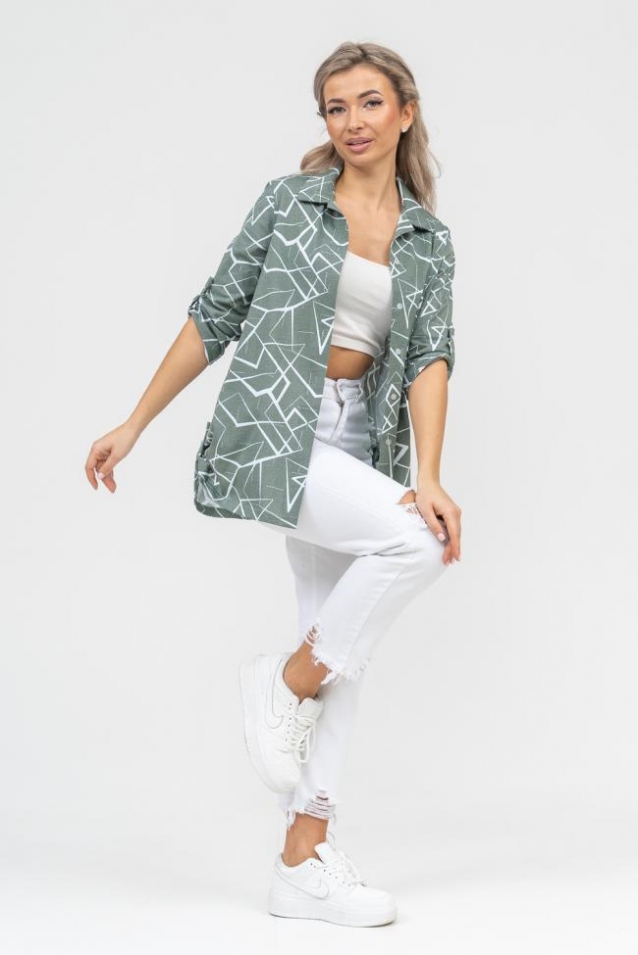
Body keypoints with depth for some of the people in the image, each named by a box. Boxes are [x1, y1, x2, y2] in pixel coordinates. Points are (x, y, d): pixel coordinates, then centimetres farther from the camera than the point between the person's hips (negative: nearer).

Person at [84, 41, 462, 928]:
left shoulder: (429, 240, 9)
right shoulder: (288, 201, 1)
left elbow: (429, 357, -3)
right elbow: (214, 317, 4)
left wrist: (427, 476, -18)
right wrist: (134, 424, 4)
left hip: (356, 446, 5)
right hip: (269, 434, -5)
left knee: (341, 650, 4)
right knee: (415, 542, -26)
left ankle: (305, 861, 12)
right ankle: (282, 681, -6)